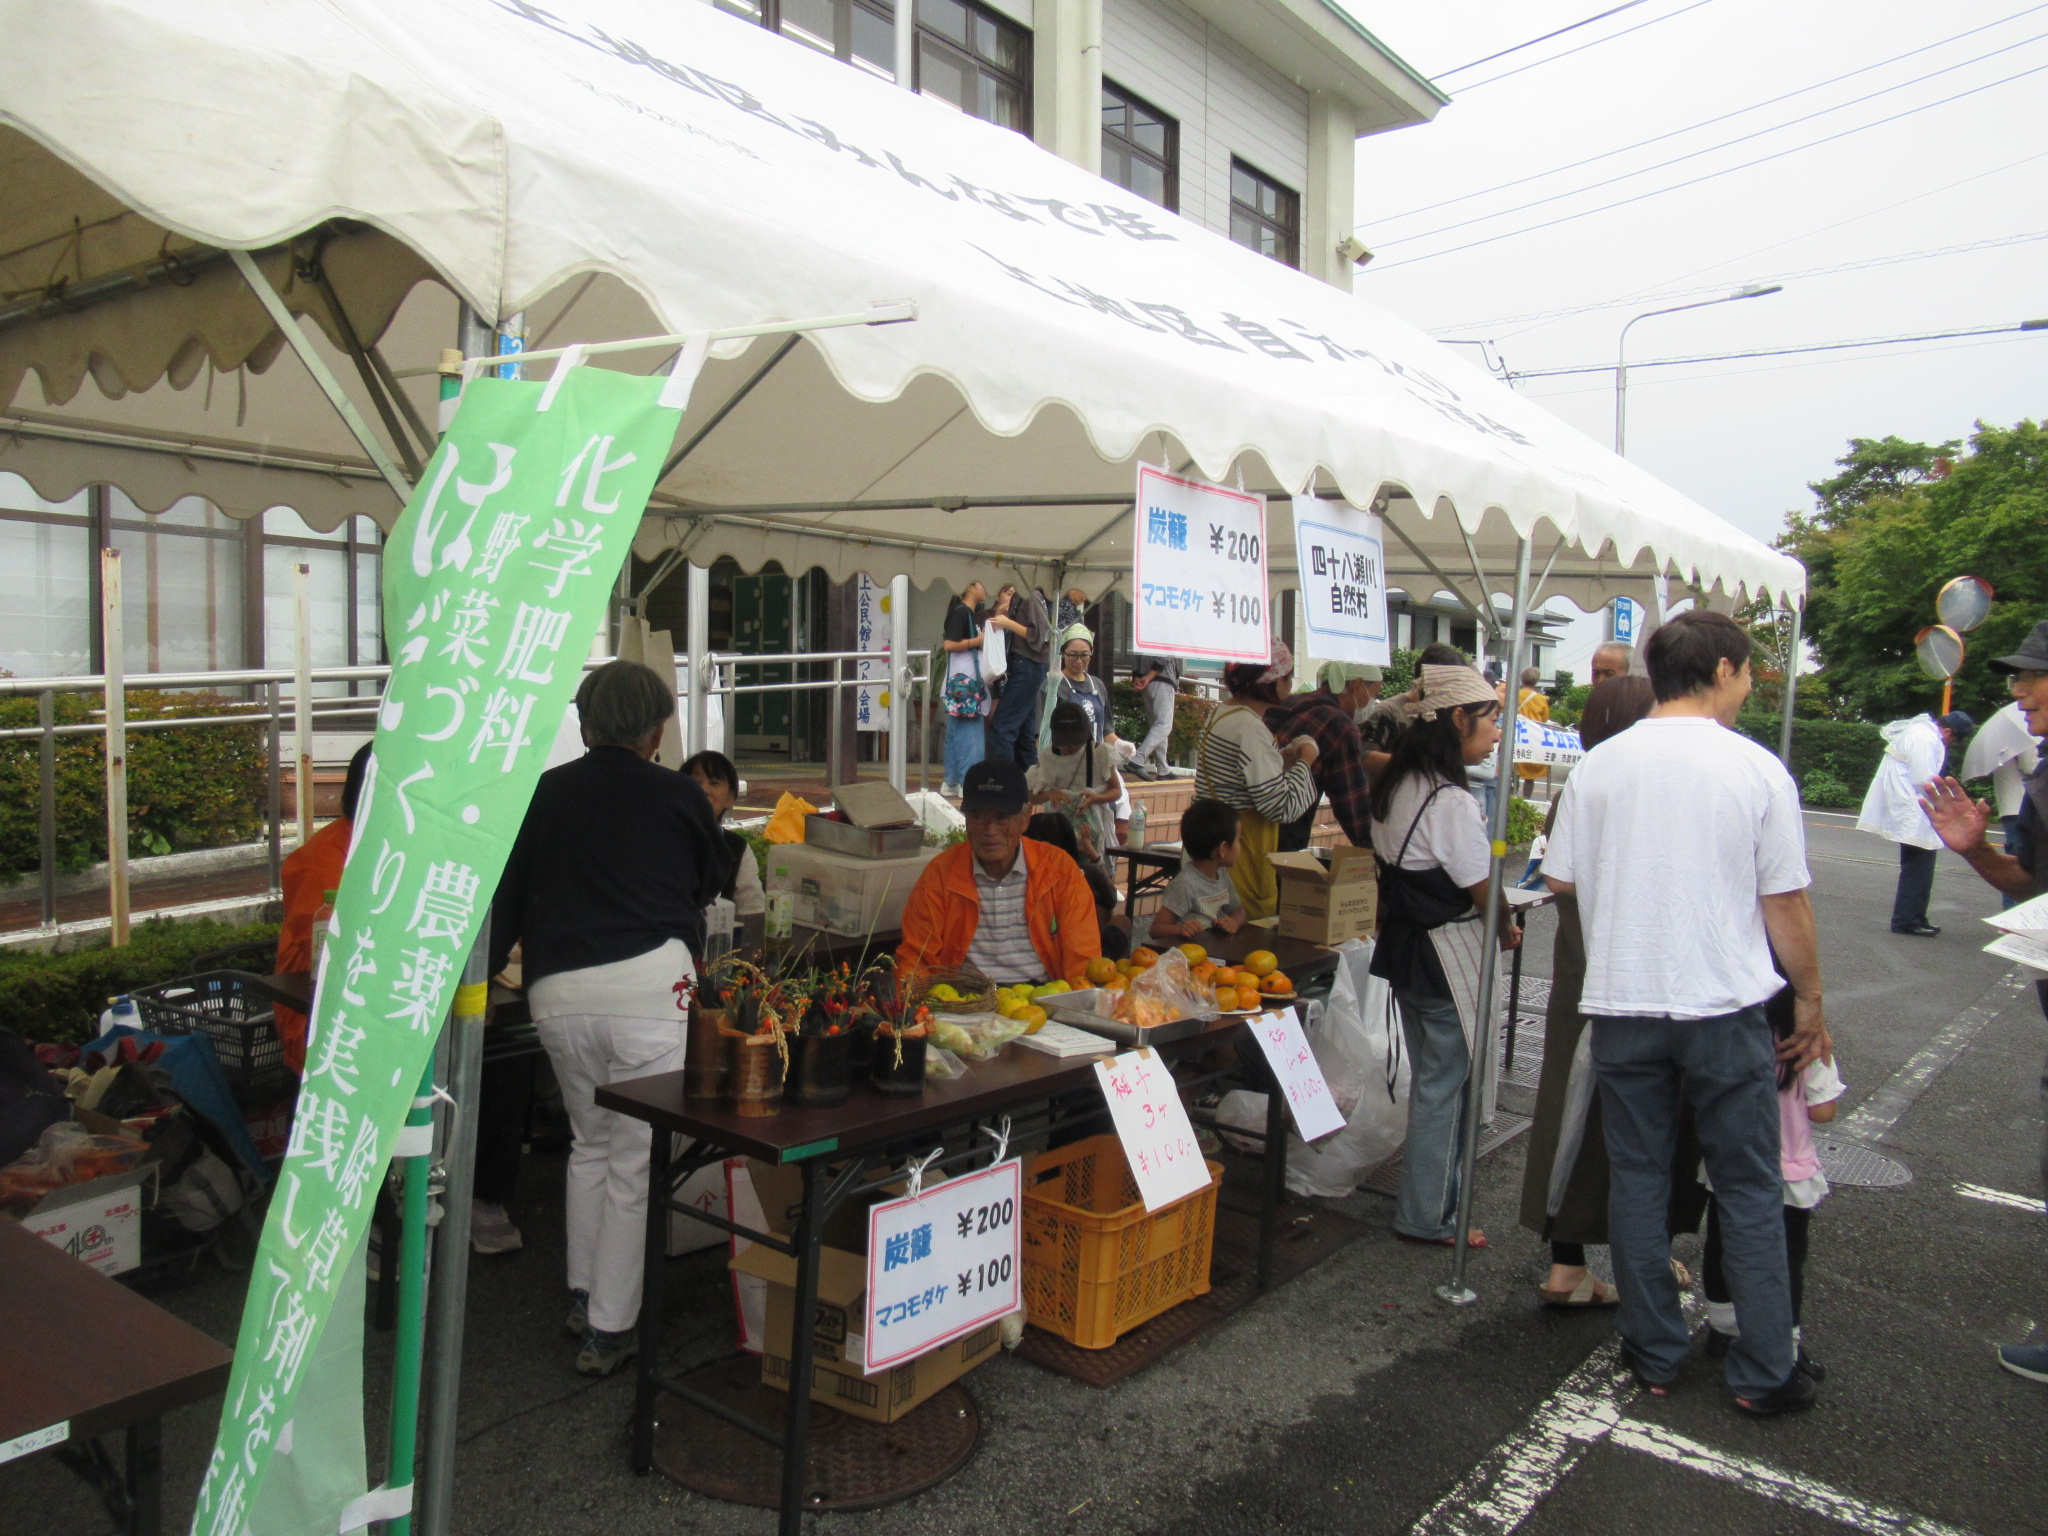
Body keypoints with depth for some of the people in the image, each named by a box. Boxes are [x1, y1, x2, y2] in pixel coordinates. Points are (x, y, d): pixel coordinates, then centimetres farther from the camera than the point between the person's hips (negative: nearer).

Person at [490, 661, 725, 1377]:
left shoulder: (545, 792, 12)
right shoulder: (678, 795, 7)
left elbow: (506, 896, 14)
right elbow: (714, 881, 23)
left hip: (556, 992, 4)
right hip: (647, 981, -4)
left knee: (591, 1142, 23)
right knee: (637, 1159, 5)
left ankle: (582, 1295, 33)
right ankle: (607, 1330, 11)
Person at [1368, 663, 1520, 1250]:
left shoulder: (1397, 785, 6)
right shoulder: (1451, 801, -22)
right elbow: (1484, 889, -16)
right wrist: (1507, 931, 4)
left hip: (1402, 941, 9)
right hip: (1448, 954, -9)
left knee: (1429, 1079, 20)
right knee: (1446, 1085, 3)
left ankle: (1426, 1196, 32)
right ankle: (1427, 1217, 14)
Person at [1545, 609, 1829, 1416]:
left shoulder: (1600, 764, -2)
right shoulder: (1757, 769, -7)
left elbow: (1560, 878, 3)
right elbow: (1785, 903, -4)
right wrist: (1810, 1002, 9)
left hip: (1621, 1002, 2)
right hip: (1726, 1006, -1)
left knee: (1638, 1177, 13)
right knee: (1750, 1189, 12)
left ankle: (1655, 1355, 24)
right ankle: (1763, 1372, 21)